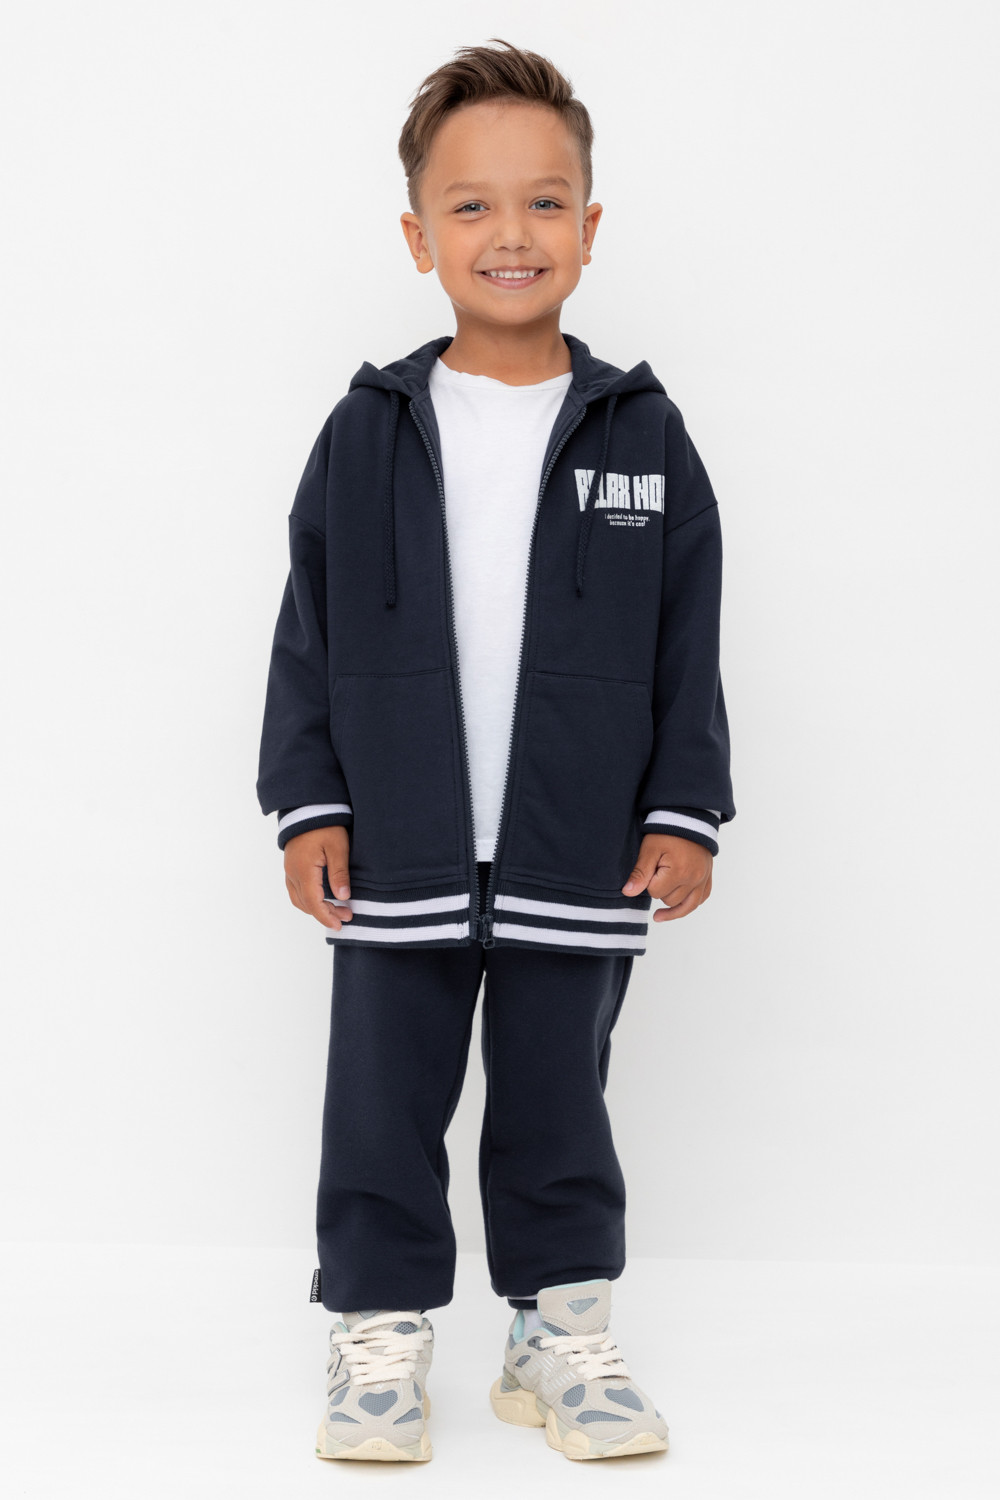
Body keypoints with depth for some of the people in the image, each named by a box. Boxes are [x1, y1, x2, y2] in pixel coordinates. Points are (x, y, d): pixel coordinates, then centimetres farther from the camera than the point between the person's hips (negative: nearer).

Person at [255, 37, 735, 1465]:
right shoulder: (367, 431, 0)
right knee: (383, 1104, 8)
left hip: (580, 860, 0)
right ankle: (380, 1337, 22)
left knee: (558, 1105, 12)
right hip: (397, 855, 0)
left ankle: (563, 1331, 26)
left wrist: (683, 811, -1)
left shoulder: (643, 434, 1)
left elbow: (687, 644, 3)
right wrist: (310, 803, -2)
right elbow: (310, 630, 3)